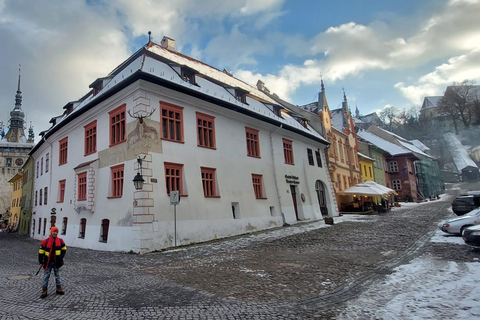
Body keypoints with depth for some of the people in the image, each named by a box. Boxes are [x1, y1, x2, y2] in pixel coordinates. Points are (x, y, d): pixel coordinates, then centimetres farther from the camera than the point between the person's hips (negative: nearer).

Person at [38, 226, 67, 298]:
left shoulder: (60, 241, -3)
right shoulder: (45, 242, -11)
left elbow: (64, 249, 8)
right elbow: (41, 252, -3)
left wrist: (61, 256, -6)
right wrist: (41, 262, -2)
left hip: (57, 262, 2)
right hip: (48, 262, -2)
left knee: (57, 275, 13)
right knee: (46, 276, 4)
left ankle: (59, 289, 25)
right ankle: (44, 291, 16)